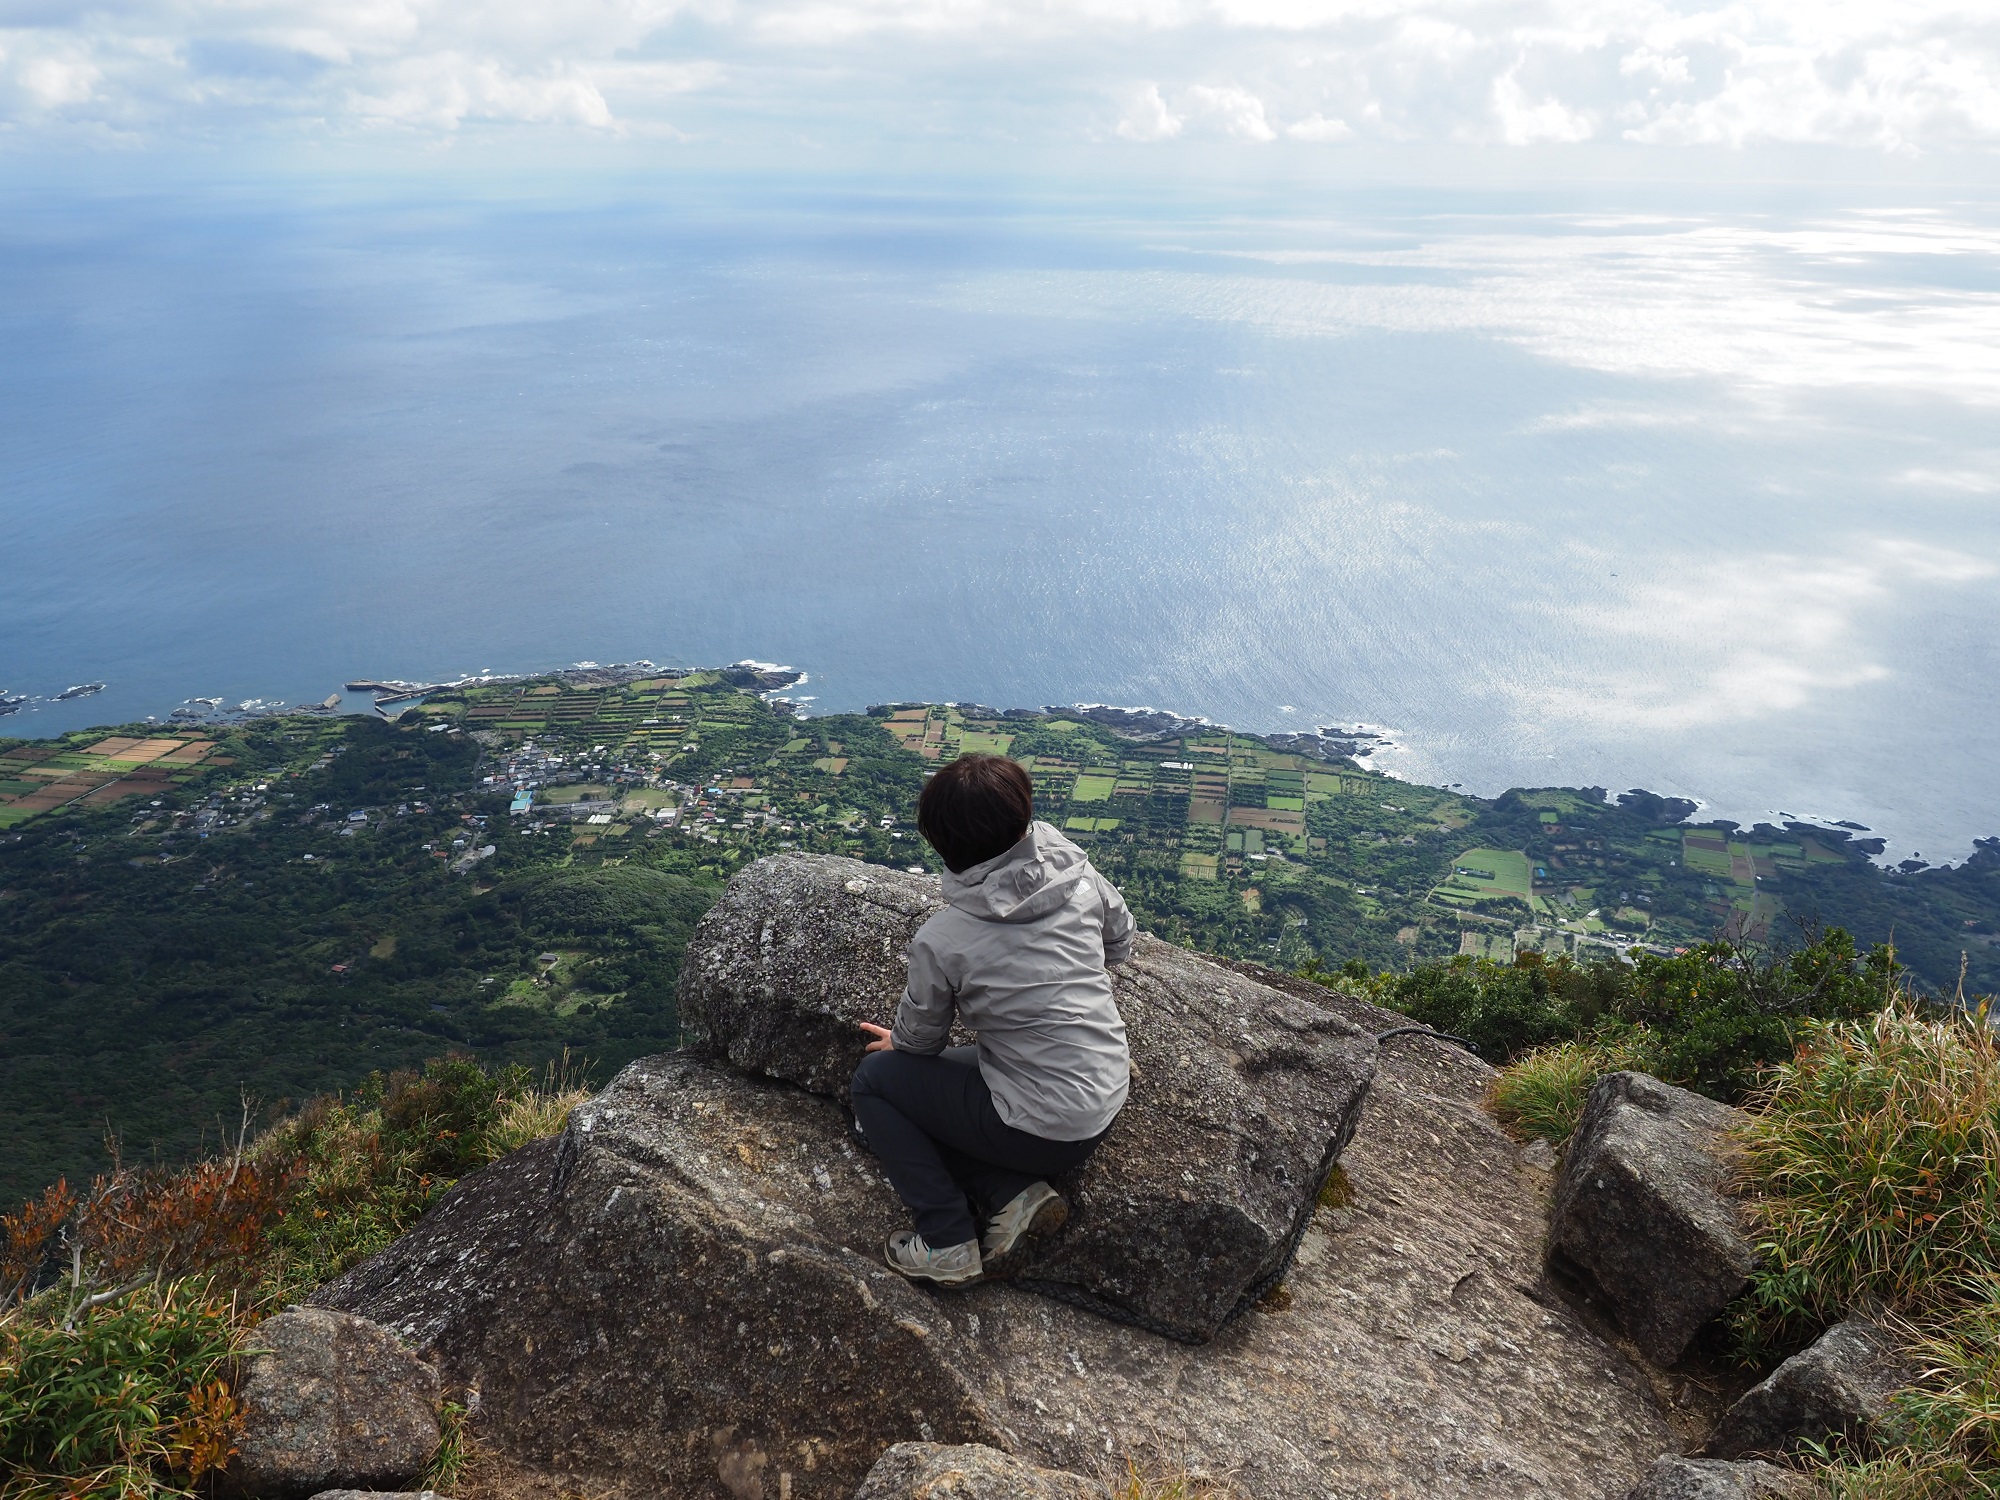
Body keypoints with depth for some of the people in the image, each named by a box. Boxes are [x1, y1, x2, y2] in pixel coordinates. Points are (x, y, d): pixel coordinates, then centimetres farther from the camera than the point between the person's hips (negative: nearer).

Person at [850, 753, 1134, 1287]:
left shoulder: (938, 942, -19)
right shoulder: (1080, 878, -8)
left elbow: (919, 1039, -1)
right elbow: (1120, 945, 12)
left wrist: (897, 1043, 22)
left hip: (1040, 1133, -6)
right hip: (1108, 1110, 6)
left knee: (873, 1079, 11)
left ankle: (948, 1242, 5)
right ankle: (1016, 1193, 6)